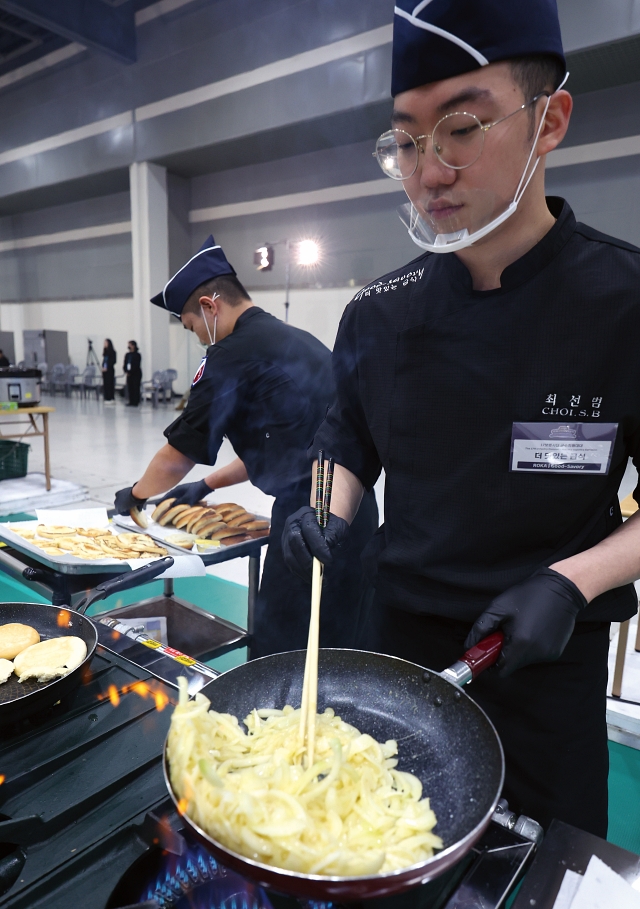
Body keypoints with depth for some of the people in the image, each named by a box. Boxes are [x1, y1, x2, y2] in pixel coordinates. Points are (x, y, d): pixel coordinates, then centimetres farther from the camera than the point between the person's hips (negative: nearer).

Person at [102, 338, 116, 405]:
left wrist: (106, 367, -15)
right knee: (105, 384, 6)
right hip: (105, 369, 7)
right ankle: (107, 398, 9)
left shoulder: (112, 352, -8)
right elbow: (104, 360, 16)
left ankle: (111, 398, -5)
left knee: (110, 383, -7)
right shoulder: (105, 351, 12)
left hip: (110, 370, -7)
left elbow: (113, 361, -12)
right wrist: (103, 367, 0)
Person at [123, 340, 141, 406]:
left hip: (136, 374, -6)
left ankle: (135, 402, 0)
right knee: (129, 388, 5)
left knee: (136, 388, -4)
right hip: (129, 374, 6)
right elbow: (125, 364, 12)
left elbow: (136, 366, -13)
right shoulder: (127, 354, 11)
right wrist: (126, 371, -5)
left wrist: (130, 372, -14)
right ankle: (131, 401, 11)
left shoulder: (137, 355, -7)